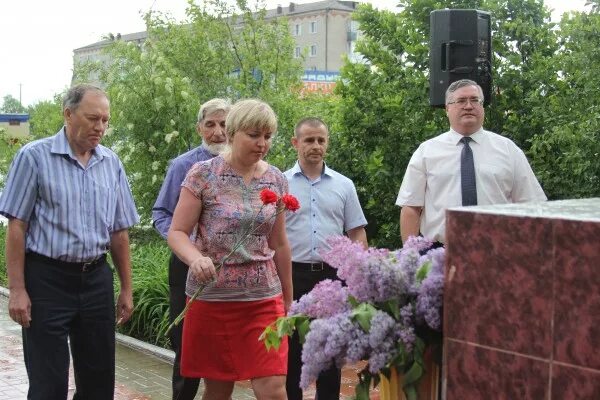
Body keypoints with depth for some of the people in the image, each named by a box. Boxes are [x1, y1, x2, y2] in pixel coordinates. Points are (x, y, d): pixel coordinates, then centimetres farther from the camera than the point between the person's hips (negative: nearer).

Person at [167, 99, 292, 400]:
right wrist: (196, 259, -27)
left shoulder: (276, 180, 6)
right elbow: (177, 232, -6)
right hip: (211, 297, -2)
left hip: (264, 298, 2)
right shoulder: (203, 174, -6)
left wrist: (288, 298, 17)